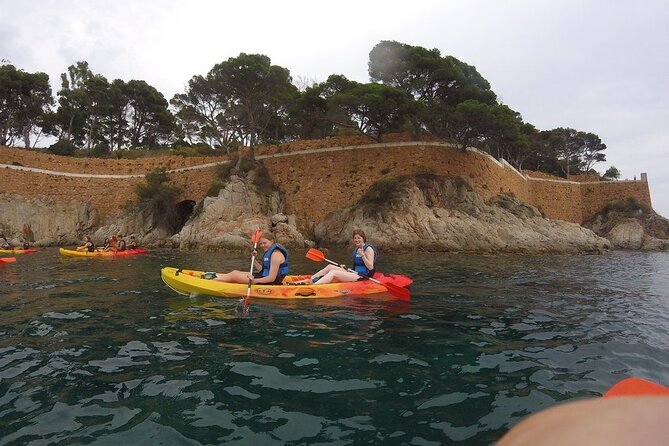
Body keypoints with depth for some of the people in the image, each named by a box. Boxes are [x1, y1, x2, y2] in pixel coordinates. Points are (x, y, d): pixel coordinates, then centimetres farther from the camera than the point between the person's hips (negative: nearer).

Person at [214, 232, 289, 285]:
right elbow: (262, 270, 9)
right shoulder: (269, 252, 11)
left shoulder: (276, 254, -20)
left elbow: (272, 278, -25)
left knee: (234, 275, -4)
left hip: (269, 283, -10)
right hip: (264, 276, 10)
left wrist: (254, 281, -32)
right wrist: (254, 259, -2)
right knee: (235, 272, 12)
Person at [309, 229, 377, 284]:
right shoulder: (356, 249, 17)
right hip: (355, 274, 9)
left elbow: (371, 267, -17)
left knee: (333, 272, -22)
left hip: (363, 276, -9)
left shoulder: (368, 249, -8)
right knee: (330, 267, 0)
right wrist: (346, 268, 9)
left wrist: (362, 255, -24)